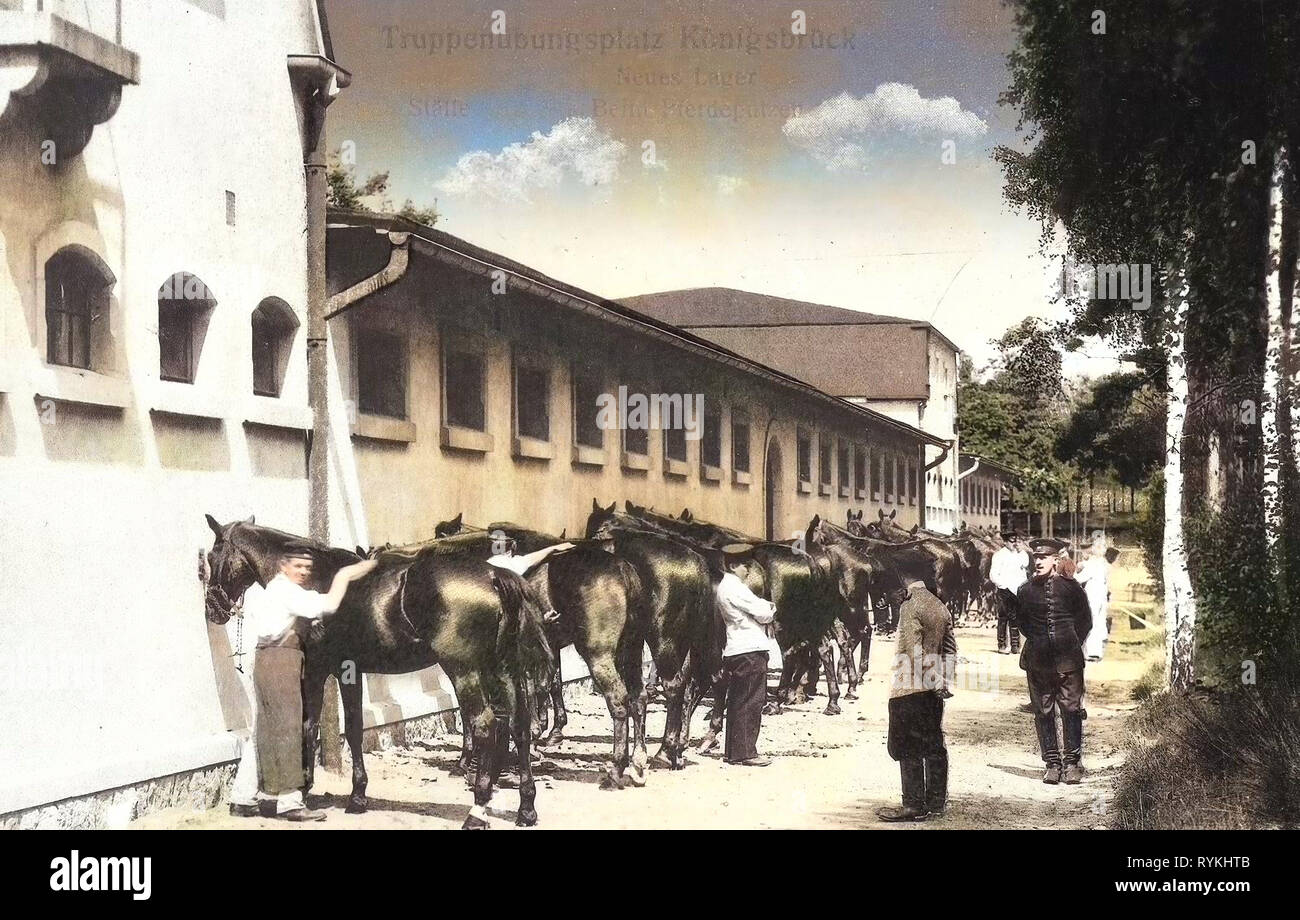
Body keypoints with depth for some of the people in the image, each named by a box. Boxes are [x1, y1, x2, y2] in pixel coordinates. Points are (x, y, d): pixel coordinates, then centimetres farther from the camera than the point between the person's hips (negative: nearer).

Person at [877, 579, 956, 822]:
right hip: (935, 688, 8)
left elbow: (914, 649, -18)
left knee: (908, 748, -4)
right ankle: (936, 803, 14)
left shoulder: (910, 606, -12)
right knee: (934, 745, 10)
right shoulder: (941, 608, 11)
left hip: (910, 687, -8)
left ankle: (914, 805, -4)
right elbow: (950, 649, 11)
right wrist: (944, 681, 8)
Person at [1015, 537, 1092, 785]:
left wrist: (1071, 644, 6)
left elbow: (1085, 621, 11)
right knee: (1043, 712, 3)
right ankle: (1052, 763, 11)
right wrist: (1038, 643, 11)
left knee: (1071, 710, -2)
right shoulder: (1025, 591, 5)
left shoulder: (1070, 587, 1)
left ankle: (1072, 762, 7)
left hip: (1068, 661, -2)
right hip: (1038, 662, 2)